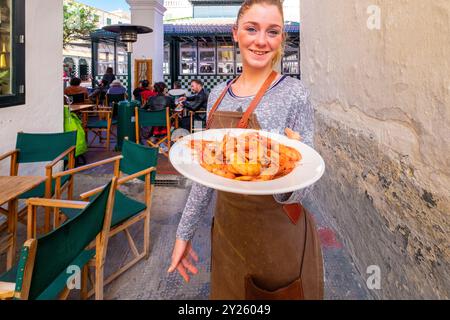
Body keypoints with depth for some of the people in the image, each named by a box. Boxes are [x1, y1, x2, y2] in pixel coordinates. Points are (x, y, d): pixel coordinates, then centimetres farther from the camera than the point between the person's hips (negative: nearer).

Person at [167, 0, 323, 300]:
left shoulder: (293, 92, -14)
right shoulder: (218, 95, 1)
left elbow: (299, 190, -14)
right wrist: (185, 232, 9)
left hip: (278, 239, -4)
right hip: (227, 230, 5)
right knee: (228, 295, 20)